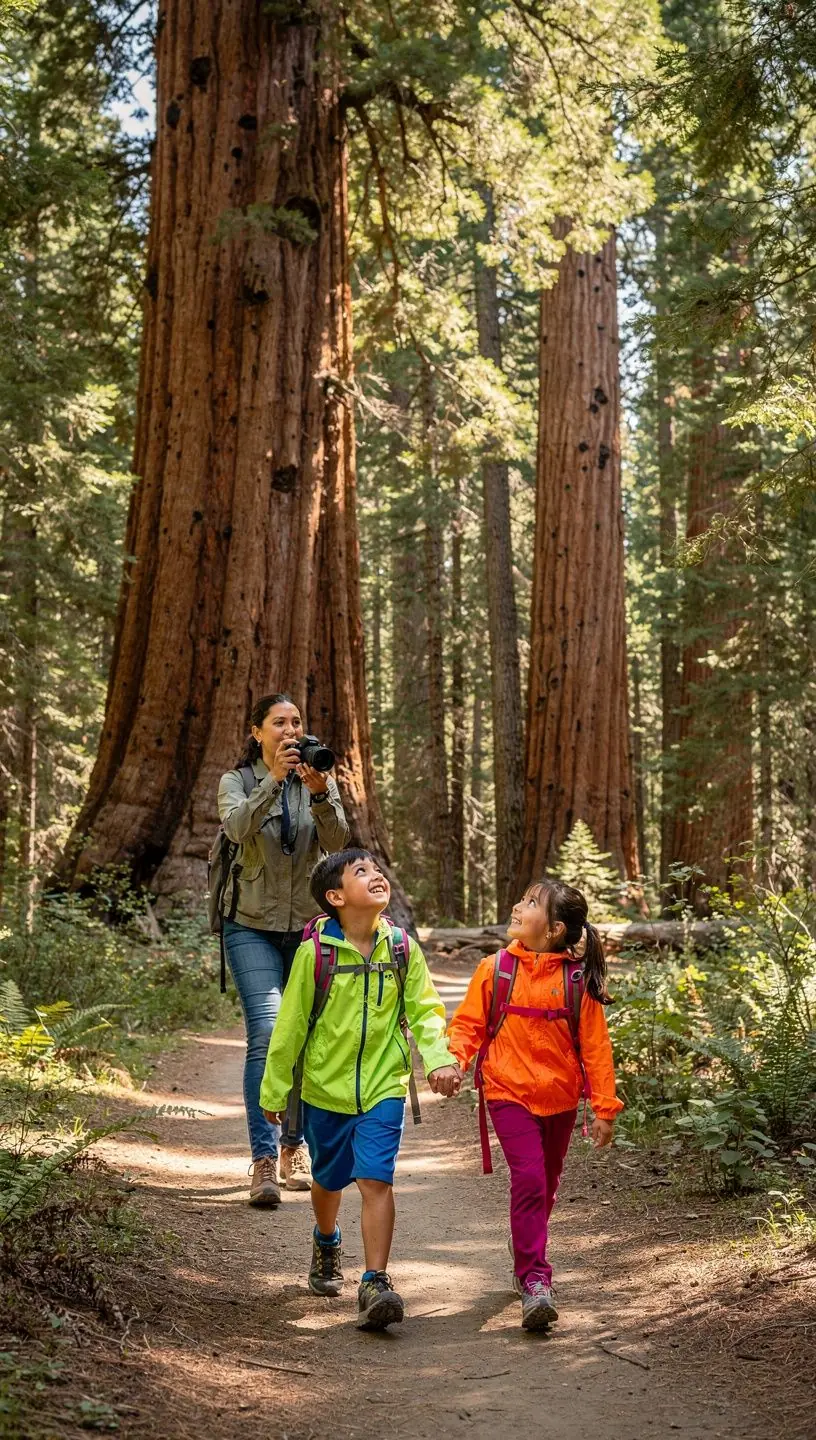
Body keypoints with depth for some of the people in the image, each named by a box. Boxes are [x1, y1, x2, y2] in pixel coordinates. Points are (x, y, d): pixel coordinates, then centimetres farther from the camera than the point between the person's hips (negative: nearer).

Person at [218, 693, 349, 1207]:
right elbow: (237, 827, -21)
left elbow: (337, 842, -11)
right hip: (252, 926, -3)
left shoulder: (320, 781, 6)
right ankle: (265, 1159, -17)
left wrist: (320, 794, -28)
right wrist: (274, 779, -32)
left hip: (309, 925, 3)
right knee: (267, 1034, -16)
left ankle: (296, 1145, 26)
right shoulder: (237, 782, 1)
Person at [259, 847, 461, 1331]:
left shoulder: (401, 948, -6)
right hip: (326, 1086, 0)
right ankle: (327, 1245, 48)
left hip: (383, 1086, 0)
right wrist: (274, 1089, 2)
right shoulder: (316, 952, -13)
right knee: (329, 1178, 18)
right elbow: (291, 1024, -4)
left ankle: (375, 1284, -9)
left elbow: (426, 1009, 1)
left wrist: (438, 1058, -17)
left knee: (377, 1180, -12)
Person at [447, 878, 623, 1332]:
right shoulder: (495, 969, -4)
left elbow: (595, 1046, -2)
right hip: (510, 1094, -2)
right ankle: (535, 1281, -14)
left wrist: (605, 1107, -2)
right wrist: (454, 1058, -18)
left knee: (546, 1188, 17)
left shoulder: (576, 980, -5)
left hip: (560, 1099, 2)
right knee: (529, 1180, -17)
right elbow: (468, 1023, 2)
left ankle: (528, 1263, 40)